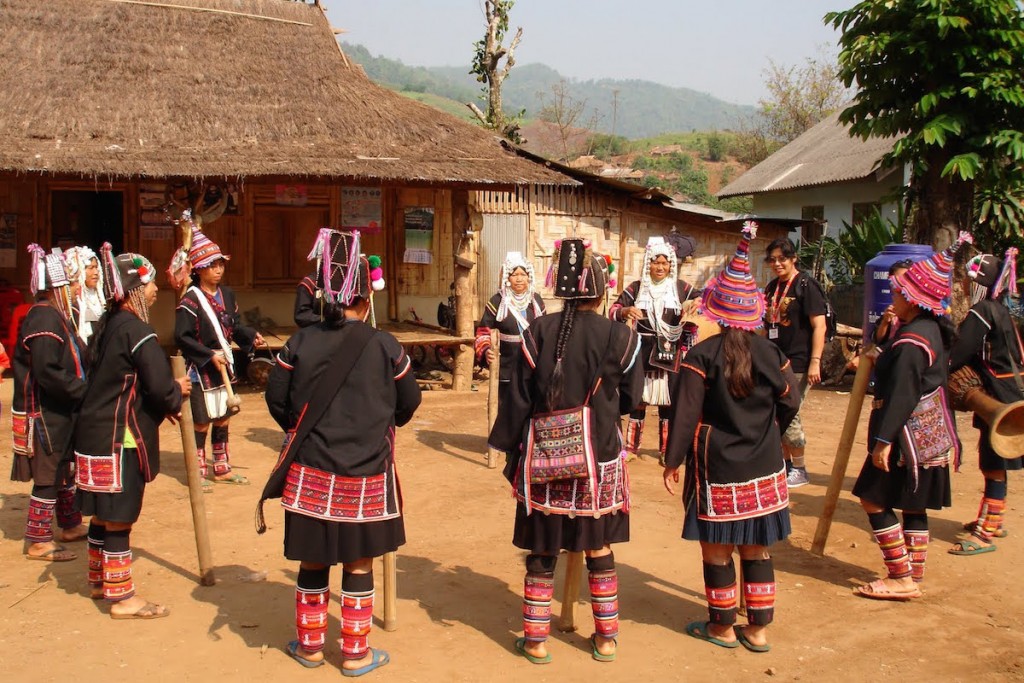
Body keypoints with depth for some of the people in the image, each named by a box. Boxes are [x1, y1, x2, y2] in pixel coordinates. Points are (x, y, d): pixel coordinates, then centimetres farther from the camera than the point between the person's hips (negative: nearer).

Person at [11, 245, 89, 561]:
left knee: (63, 469, 21)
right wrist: (84, 390, -22)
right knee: (49, 475, -1)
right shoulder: (44, 318, -21)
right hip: (45, 413, -10)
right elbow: (47, 373, -28)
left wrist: (87, 384, 6)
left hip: (60, 412, 10)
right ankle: (37, 541, 10)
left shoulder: (56, 315, 11)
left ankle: (71, 525, 35)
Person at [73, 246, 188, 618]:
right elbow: (160, 388, -23)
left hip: (94, 433, 9)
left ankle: (100, 581, 34)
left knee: (103, 515, 20)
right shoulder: (138, 332, -18)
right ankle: (122, 597, 9)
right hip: (120, 440, -9)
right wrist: (178, 392, -1)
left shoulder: (105, 326, 11)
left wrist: (163, 405, 10)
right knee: (118, 518, 0)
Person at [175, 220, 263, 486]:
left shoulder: (227, 295, 6)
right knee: (201, 423, 1)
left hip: (223, 366, 7)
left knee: (222, 419, 15)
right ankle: (198, 473, 15)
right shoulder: (190, 300, -16)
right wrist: (209, 355, -22)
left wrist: (251, 336, -5)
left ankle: (221, 469, 27)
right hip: (201, 371, -7)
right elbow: (182, 337, -19)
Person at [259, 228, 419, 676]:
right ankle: (355, 654, 21)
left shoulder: (301, 343, -5)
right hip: (365, 474, -2)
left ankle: (309, 645, 30)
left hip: (310, 472, 2)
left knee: (313, 560, 16)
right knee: (358, 564, 11)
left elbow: (277, 398, 2)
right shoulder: (385, 347, -9)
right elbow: (408, 403, 2)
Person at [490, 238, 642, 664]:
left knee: (542, 553, 11)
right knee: (599, 550, 14)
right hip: (598, 458, 0)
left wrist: (510, 452, 6)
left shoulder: (538, 332, -6)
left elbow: (520, 398, -3)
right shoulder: (620, 337, -6)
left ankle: (535, 640, 19)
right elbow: (630, 400, 4)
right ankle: (606, 638, 25)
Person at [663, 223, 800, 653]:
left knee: (717, 548, 9)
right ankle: (758, 629, 20)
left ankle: (722, 627, 21)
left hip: (716, 466, -4)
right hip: (764, 467, 4)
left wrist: (673, 461, -4)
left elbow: (685, 412, -13)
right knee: (757, 548, 12)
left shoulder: (702, 356, -13)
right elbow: (790, 403, 6)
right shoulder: (771, 354, -2)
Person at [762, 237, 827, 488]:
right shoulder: (772, 287, 12)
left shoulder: (805, 285, -9)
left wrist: (815, 361, -20)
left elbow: (819, 326, -14)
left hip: (798, 363, -7)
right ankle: (787, 463, 24)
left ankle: (800, 469, 7)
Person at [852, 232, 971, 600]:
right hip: (928, 434, 10)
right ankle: (913, 576, 21)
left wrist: (884, 439, -23)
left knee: (875, 499, -3)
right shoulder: (931, 328, 9)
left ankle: (902, 578, 0)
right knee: (912, 506, 14)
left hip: (909, 435, -10)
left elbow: (901, 394, -24)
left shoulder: (910, 341, -21)